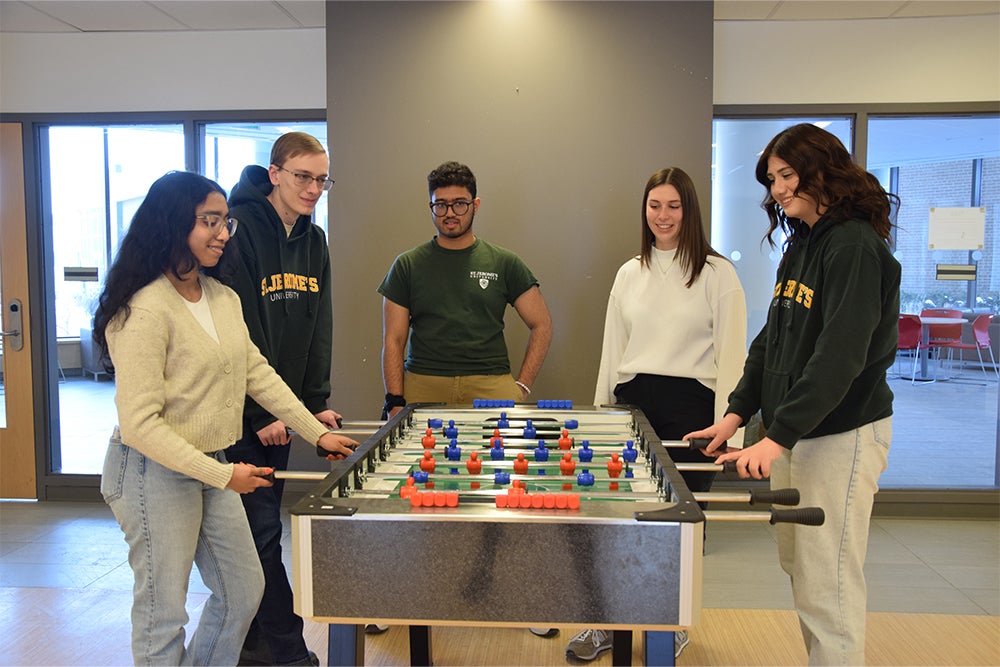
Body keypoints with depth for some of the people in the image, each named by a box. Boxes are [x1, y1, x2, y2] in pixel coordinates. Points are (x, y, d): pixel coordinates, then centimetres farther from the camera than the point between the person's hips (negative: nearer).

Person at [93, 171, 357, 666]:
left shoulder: (224, 298, 5)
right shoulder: (144, 311, -20)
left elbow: (257, 373, 10)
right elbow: (139, 424, -22)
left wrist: (317, 433, 9)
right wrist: (222, 475, -22)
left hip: (214, 467, 8)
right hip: (156, 473, -8)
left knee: (243, 589, 18)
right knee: (164, 612, 7)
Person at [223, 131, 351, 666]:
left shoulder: (313, 241, 10)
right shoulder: (242, 231, -14)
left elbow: (317, 330, 10)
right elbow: (239, 332, -17)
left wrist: (315, 403, 4)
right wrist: (259, 414, -16)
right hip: (245, 410, -7)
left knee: (260, 519, 14)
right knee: (262, 526, -2)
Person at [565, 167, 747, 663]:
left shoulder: (716, 273, -2)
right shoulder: (629, 274, 12)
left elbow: (732, 353, -4)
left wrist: (726, 423, -9)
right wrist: (600, 412, 12)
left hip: (690, 406, -3)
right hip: (632, 401, 4)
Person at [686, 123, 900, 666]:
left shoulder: (856, 246, -14)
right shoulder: (800, 244, 13)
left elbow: (839, 355, -23)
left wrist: (778, 437, -27)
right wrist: (737, 412, 5)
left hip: (842, 434, -9)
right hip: (791, 431, 9)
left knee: (826, 586, -3)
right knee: (796, 565, 16)